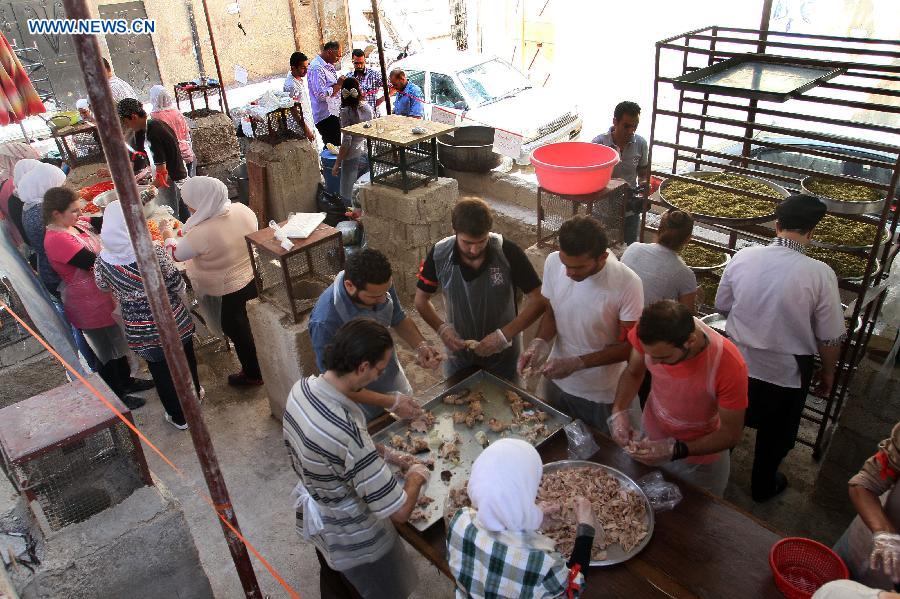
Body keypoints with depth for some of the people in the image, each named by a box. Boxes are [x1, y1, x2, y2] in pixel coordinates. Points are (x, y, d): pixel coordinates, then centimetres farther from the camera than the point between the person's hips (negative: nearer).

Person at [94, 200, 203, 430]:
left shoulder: (104, 259, -15)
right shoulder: (153, 251, -25)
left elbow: (102, 286, 5)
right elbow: (177, 285, -16)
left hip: (139, 330, 2)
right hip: (173, 321, -1)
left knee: (161, 371, 20)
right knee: (186, 359, 26)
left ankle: (178, 416, 36)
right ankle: (194, 394, 51)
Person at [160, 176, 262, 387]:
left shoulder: (202, 234, -31)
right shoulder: (242, 210, -14)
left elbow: (176, 253, -12)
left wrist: (168, 235, 8)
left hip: (229, 292, -6)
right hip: (255, 279, 6)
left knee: (238, 331, 17)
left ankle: (253, 374, 36)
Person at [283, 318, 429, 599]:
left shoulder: (302, 387, -19)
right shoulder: (347, 433, -43)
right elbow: (399, 512, -33)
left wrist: (378, 455, 3)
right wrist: (416, 477, -14)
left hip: (314, 515, 7)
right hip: (353, 540, -7)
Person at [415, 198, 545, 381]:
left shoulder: (508, 252, -25)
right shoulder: (439, 255, -18)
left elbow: (539, 300, -19)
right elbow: (421, 299, -4)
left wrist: (505, 334, -28)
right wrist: (441, 328, -20)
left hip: (502, 356, -1)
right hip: (458, 355, 2)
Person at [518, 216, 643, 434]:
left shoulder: (627, 284, -28)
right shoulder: (553, 262, -17)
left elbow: (629, 346, -18)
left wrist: (576, 363, -27)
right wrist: (540, 342, -20)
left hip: (602, 394, -3)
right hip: (557, 381, 4)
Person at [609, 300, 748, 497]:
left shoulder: (729, 366, -36)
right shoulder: (649, 334, -27)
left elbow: (731, 434, -22)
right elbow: (632, 373, -6)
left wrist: (675, 451, -33)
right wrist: (619, 411, -23)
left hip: (701, 460, -3)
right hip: (651, 437, 3)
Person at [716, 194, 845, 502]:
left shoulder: (743, 257, -14)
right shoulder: (820, 274, -21)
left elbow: (721, 305, 1)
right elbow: (830, 338, -12)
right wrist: (828, 373, 6)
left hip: (738, 363, 2)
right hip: (786, 373, -2)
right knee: (775, 435, 23)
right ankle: (763, 486, 44)